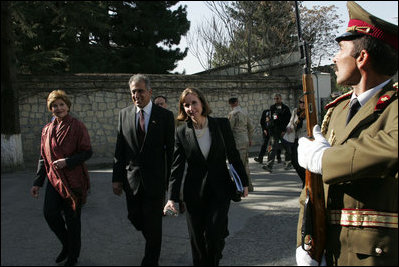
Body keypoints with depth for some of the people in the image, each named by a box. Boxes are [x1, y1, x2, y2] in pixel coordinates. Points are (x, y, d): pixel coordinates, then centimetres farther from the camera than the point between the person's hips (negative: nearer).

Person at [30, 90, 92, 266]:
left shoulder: (77, 127, -6)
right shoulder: (47, 130, 10)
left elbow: (87, 152, -8)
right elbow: (43, 157, 15)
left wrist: (67, 161, -22)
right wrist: (38, 182, 12)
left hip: (73, 179, -5)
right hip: (54, 179, 5)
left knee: (72, 218, 3)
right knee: (50, 213, -6)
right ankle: (67, 245, 21)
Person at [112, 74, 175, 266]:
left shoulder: (165, 116, -5)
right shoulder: (124, 114, 4)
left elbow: (171, 150, -4)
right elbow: (119, 150, 6)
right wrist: (117, 178, 3)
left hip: (155, 180, -3)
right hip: (131, 179, 3)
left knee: (153, 224, 4)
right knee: (135, 218, 13)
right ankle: (153, 242, 43)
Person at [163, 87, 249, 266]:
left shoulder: (222, 124, -3)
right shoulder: (182, 132, -2)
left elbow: (233, 155, 5)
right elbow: (177, 167, -2)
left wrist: (244, 182, 8)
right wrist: (172, 198, -10)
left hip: (220, 189, -1)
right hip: (194, 193, 1)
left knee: (214, 234, -6)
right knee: (197, 238, 7)